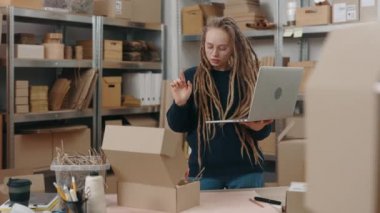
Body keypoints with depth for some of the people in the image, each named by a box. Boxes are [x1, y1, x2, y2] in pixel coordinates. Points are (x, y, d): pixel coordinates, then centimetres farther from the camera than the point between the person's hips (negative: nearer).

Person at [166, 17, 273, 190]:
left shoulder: (249, 77, -2)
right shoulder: (191, 77, -1)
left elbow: (264, 131, 2)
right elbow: (178, 126, -1)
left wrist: (259, 127, -20)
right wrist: (180, 103, -19)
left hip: (245, 169, 0)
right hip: (203, 170, 0)